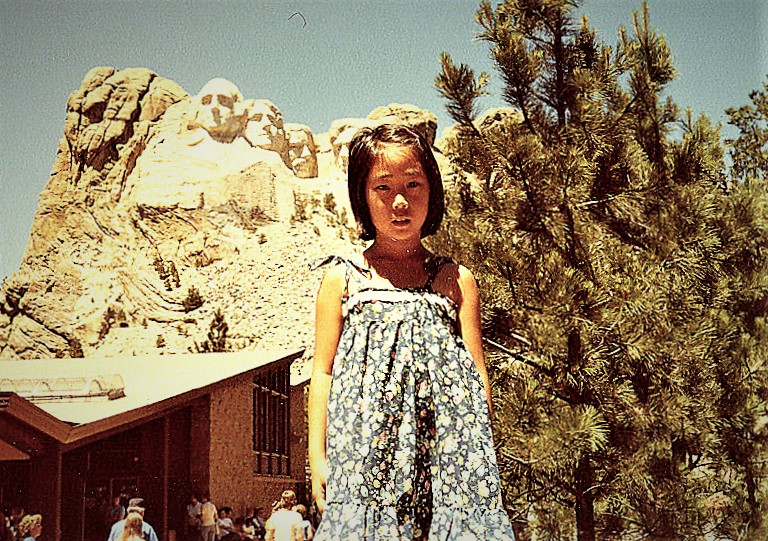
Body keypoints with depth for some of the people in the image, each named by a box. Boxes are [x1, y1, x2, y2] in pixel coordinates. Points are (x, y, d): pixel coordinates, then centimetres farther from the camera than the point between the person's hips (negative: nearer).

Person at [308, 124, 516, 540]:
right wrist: (317, 456, 2)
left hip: (443, 445, 1)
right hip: (364, 449, 0)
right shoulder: (342, 279, 9)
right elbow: (323, 372, 8)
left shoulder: (455, 281, 10)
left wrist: (483, 454, 3)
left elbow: (477, 375, 9)